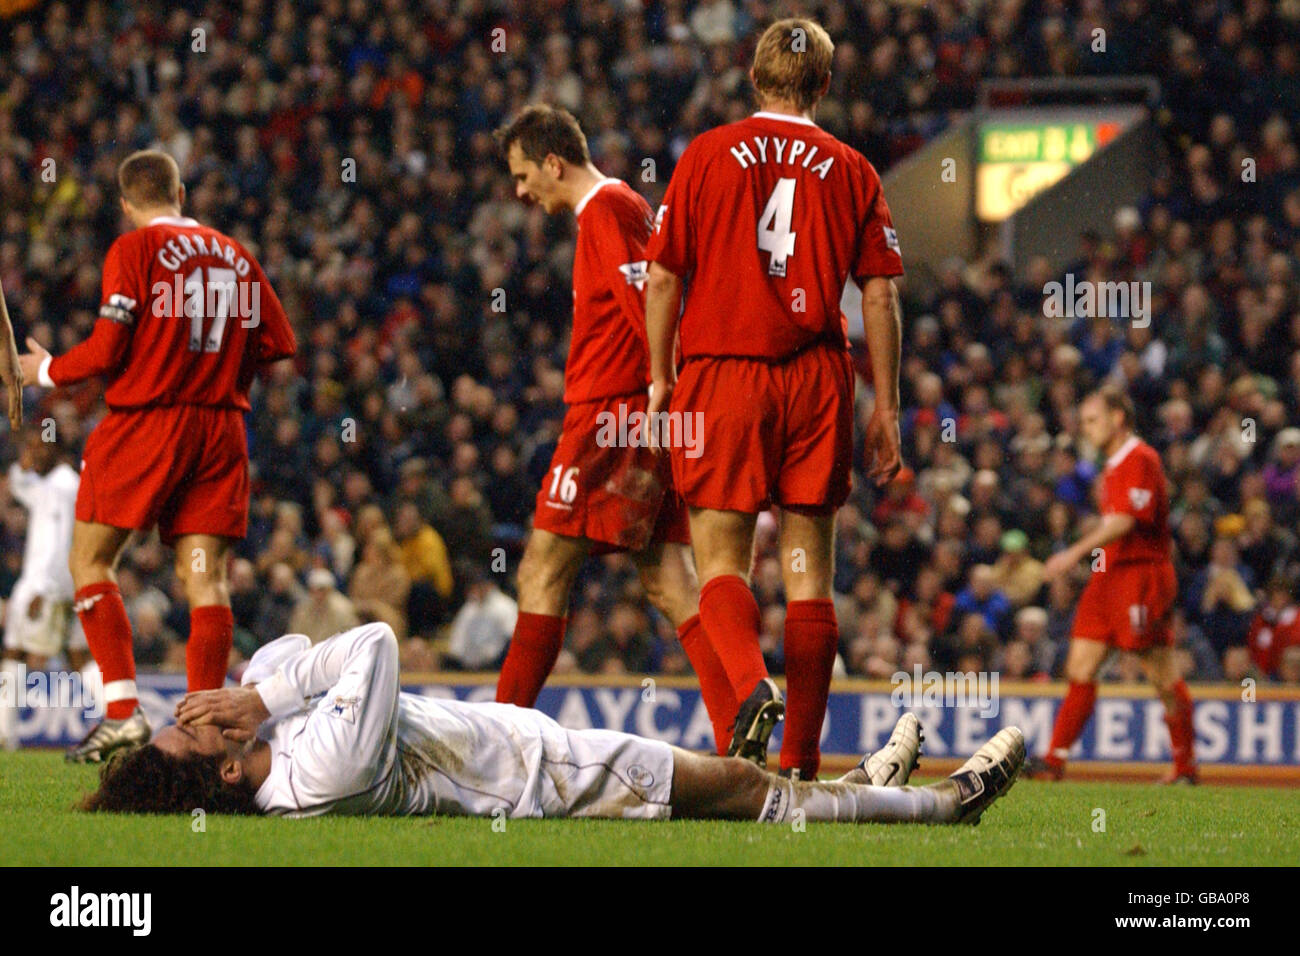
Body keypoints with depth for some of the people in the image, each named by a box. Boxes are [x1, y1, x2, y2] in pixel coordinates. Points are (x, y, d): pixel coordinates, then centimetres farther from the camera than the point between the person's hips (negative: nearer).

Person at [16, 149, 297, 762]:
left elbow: (106, 350, -10)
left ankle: (122, 709, -9)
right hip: (221, 425, 5)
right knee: (205, 577, 2)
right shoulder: (235, 256, 11)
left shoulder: (133, 251, -5)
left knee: (90, 562, 4)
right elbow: (277, 344, 11)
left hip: (145, 420, -5)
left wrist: (46, 372, 8)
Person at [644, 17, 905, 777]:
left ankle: (752, 685, -27)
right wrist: (886, 408, 9)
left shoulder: (707, 155, 3)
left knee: (721, 559, 3)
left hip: (722, 373, -1)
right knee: (809, 568, 5)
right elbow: (880, 296, 4)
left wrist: (661, 374, 14)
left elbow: (662, 276, 3)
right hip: (817, 376, 1)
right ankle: (801, 759, 4)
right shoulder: (851, 170, 6)